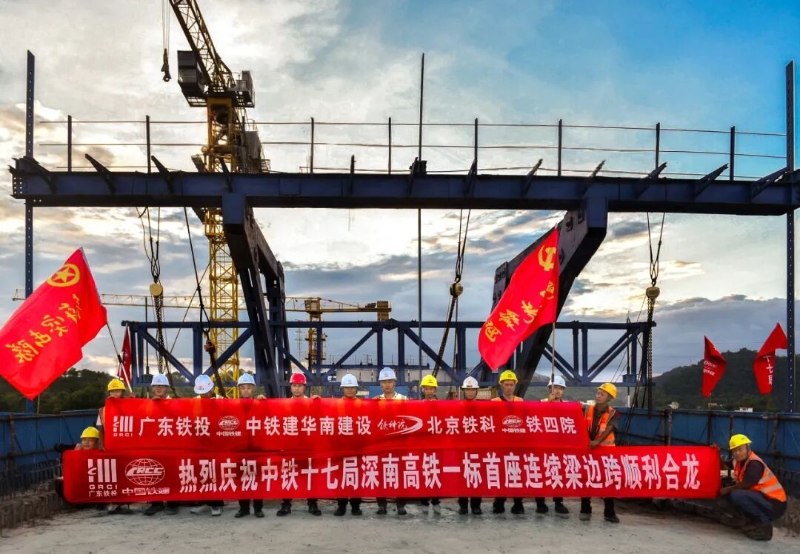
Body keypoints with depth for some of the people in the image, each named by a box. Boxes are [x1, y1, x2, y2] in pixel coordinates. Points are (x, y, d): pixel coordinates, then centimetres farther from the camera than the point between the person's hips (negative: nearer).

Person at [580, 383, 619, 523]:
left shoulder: (613, 414, -5)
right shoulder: (587, 410, 3)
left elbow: (608, 430, -19)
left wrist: (597, 442, -32)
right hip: (587, 448, 2)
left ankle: (609, 512, 8)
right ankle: (585, 511, 10)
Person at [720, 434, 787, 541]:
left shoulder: (754, 464, -19)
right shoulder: (739, 461, 7)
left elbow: (745, 485, -16)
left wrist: (727, 490, -2)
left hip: (774, 504, -10)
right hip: (762, 498, 10)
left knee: (736, 495, -26)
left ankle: (764, 523, -12)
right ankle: (757, 520, 7)